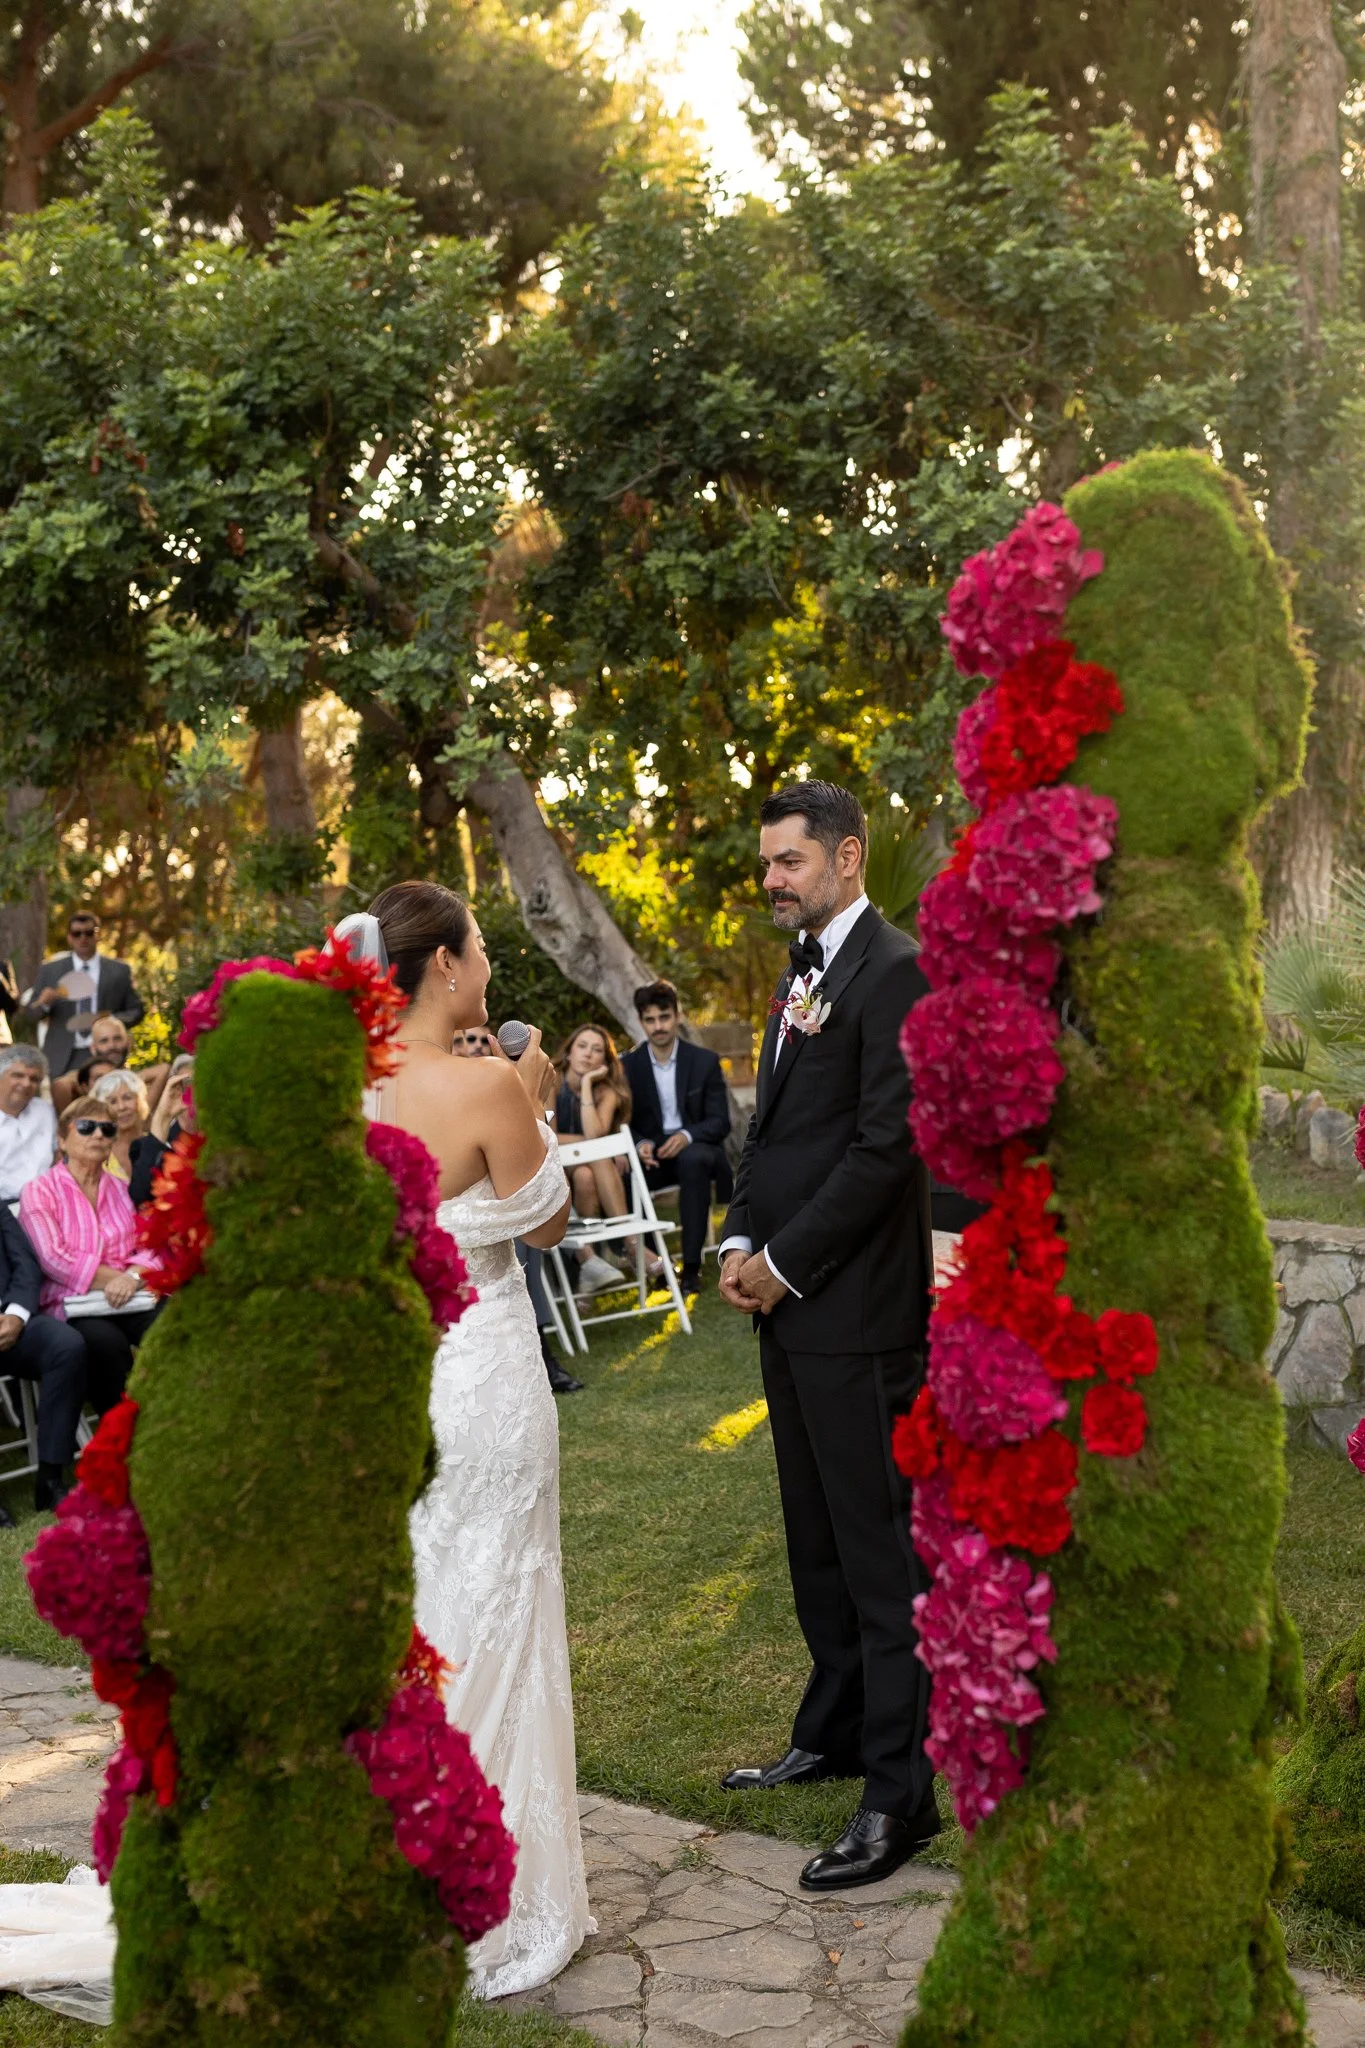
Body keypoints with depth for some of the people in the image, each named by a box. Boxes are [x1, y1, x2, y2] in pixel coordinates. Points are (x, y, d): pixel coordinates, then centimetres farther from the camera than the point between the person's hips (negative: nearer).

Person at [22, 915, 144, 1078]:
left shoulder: (120, 970, 9)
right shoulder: (50, 970, 10)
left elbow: (136, 1011, 10)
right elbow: (29, 1015, 10)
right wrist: (42, 1003, -12)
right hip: (62, 1061, 1)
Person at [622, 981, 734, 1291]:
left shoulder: (705, 1061, 4)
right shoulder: (628, 1066, 6)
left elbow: (720, 1122, 0)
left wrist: (687, 1136, -22)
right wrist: (640, 1144, -19)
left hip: (696, 1147, -1)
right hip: (651, 1154, 1)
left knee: (692, 1159, -39)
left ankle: (692, 1263, -35)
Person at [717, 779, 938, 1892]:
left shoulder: (893, 974, -13)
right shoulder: (804, 973, 17)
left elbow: (885, 1146, -18)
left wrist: (784, 1262, -13)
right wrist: (741, 1242, 4)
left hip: (855, 1308, -9)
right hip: (789, 1300, 9)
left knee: (878, 1550, -4)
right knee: (818, 1538, 17)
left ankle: (901, 1793, 3)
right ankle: (833, 1734, 30)